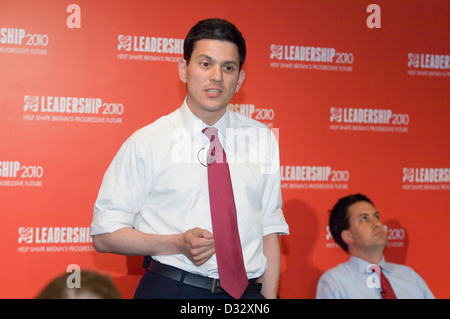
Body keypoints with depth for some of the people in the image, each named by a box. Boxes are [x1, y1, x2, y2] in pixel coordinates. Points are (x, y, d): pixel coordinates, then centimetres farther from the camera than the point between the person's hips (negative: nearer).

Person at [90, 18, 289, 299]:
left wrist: (269, 297, 0)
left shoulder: (262, 140, 9)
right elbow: (104, 235, -3)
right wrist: (177, 244, -16)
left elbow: (269, 230, 10)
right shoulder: (146, 143, -2)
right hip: (170, 289, -4)